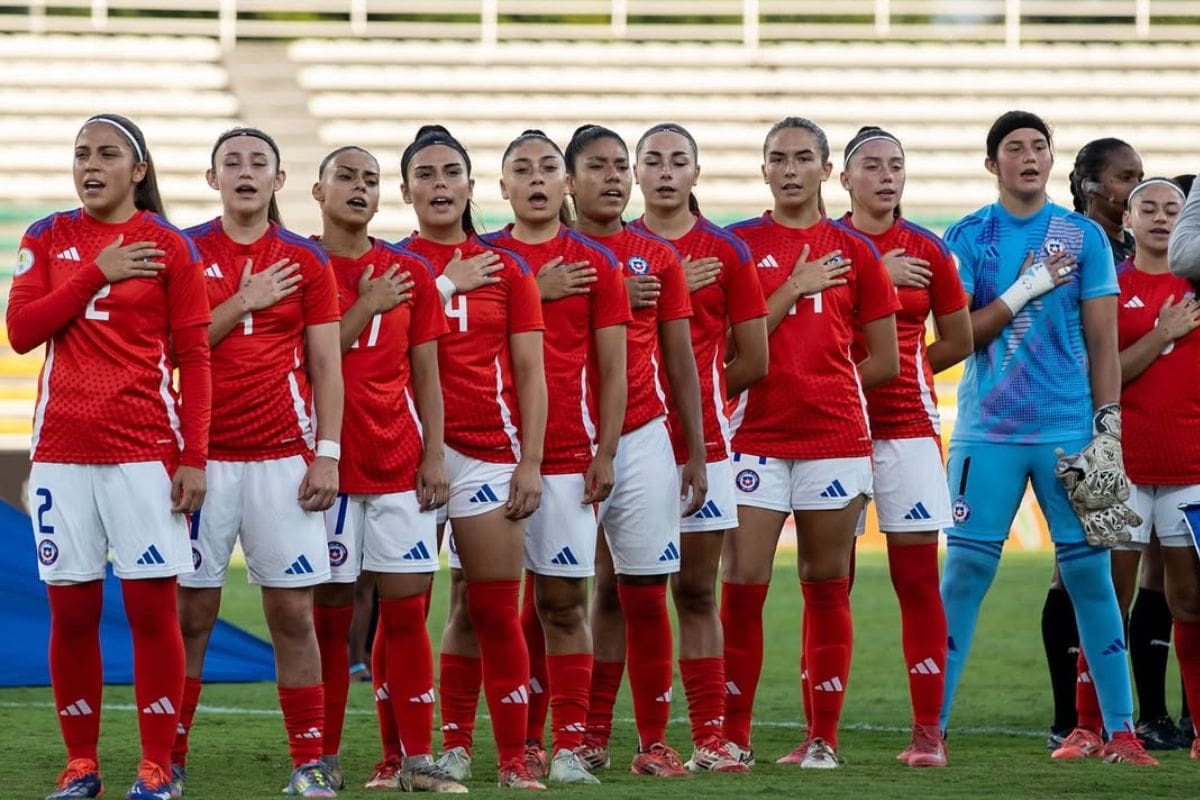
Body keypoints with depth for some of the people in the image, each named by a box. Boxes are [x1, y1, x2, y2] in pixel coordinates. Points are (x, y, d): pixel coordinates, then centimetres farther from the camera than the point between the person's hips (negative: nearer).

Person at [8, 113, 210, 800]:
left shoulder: (169, 247, 1)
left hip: (145, 452, -2)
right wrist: (96, 274, -10)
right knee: (72, 612, 3)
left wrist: (195, 457, -7)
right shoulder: (48, 239, 9)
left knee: (152, 608, -4)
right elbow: (22, 331, -1)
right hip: (62, 451, 2)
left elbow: (194, 358, 0)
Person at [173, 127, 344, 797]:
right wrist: (243, 302, -9)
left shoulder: (307, 262, 6)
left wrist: (327, 454, -2)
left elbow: (326, 364, 5)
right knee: (191, 611, 0)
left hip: (284, 458, 0)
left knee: (293, 613, 0)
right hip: (204, 457, 0)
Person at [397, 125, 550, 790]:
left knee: (495, 609, 0)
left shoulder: (505, 269, 10)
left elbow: (530, 373, 7)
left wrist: (531, 461, 0)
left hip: (489, 450, 1)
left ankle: (514, 760, 3)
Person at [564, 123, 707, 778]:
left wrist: (696, 454, 8)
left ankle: (653, 742, 5)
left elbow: (680, 363, 11)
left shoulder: (657, 258, 9)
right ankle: (589, 735, 3)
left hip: (643, 438, 2)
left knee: (645, 594, 0)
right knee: (603, 589, -4)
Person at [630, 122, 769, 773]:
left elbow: (753, 362, 7)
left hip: (699, 441, 0)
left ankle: (709, 738, 1)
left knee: (696, 593, 1)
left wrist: (696, 397, 7)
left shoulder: (726, 252, 6)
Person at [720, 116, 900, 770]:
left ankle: (823, 736, 10)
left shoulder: (853, 252, 7)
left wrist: (826, 391, 3)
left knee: (825, 587, 3)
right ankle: (733, 736, 1)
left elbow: (885, 362, 9)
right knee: (742, 584, -6)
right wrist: (795, 288, -7)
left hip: (835, 438, 1)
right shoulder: (740, 244, 5)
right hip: (755, 439, -1)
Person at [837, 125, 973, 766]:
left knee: (917, 578, -2)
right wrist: (877, 276, -15)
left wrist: (898, 371, 6)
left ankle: (928, 732, 1)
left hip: (907, 422, 1)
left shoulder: (927, 252, 5)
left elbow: (958, 340, 13)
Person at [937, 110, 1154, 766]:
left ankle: (1120, 730, 3)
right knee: (964, 571, -2)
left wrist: (1108, 428, -4)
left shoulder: (1084, 237, 5)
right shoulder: (965, 237, 5)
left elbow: (1102, 341, 4)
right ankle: (931, 726, 3)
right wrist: (1025, 291, -11)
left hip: (1069, 430, 0)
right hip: (987, 432, 0)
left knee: (1090, 573, -1)